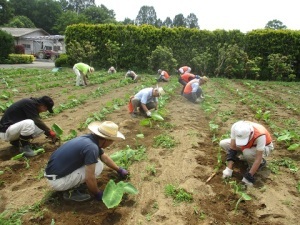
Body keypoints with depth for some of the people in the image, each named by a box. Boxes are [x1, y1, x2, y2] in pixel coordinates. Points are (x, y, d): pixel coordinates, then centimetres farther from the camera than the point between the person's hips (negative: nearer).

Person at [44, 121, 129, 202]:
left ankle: (73, 184, 14)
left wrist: (119, 170, 29)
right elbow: (90, 178, -23)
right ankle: (71, 191, -1)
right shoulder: (92, 147, -27)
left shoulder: (92, 138, 1)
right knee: (98, 166, -13)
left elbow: (105, 157, 19)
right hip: (57, 180, -9)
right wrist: (97, 194, -4)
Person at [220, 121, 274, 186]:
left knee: (247, 153, -38)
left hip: (265, 147, -3)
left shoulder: (260, 135, -41)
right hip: (248, 145, 4)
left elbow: (258, 158, -36)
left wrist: (249, 176, -36)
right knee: (223, 143, -15)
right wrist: (229, 169, -27)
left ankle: (261, 162, -5)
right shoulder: (235, 128, -32)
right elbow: (232, 148, -25)